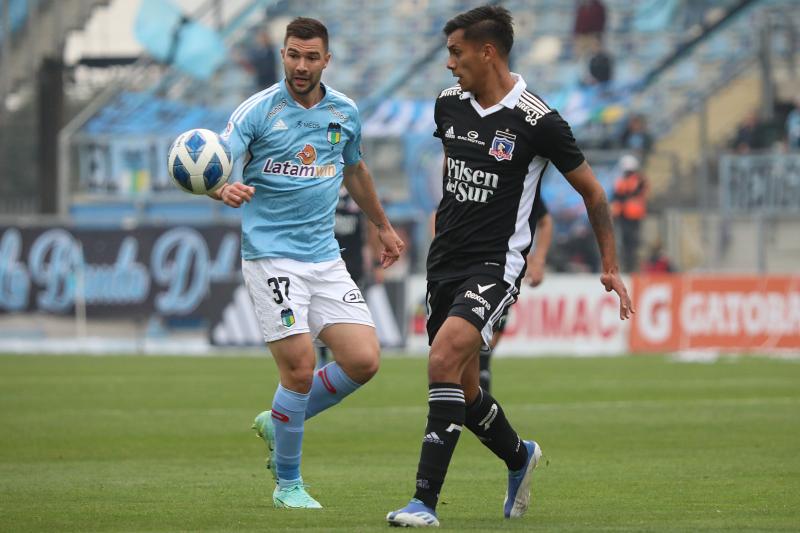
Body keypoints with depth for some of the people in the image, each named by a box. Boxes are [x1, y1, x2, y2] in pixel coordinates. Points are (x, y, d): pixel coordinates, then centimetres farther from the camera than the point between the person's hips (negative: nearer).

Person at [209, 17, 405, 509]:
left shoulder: (345, 113, 8)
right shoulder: (257, 111, -7)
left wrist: (383, 226, 36)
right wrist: (224, 190, -40)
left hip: (326, 257, 5)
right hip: (271, 256, -5)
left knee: (364, 361, -6)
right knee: (300, 368, -12)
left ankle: (278, 424, 18)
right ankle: (288, 483, 6)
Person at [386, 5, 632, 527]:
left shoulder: (537, 121, -12)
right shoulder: (449, 104, 5)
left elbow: (592, 191, -1)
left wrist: (611, 266, 2)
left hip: (495, 265, -7)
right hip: (445, 263, 7)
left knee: (444, 360, -25)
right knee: (462, 389, 11)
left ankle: (426, 500, -24)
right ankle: (518, 455, 42)